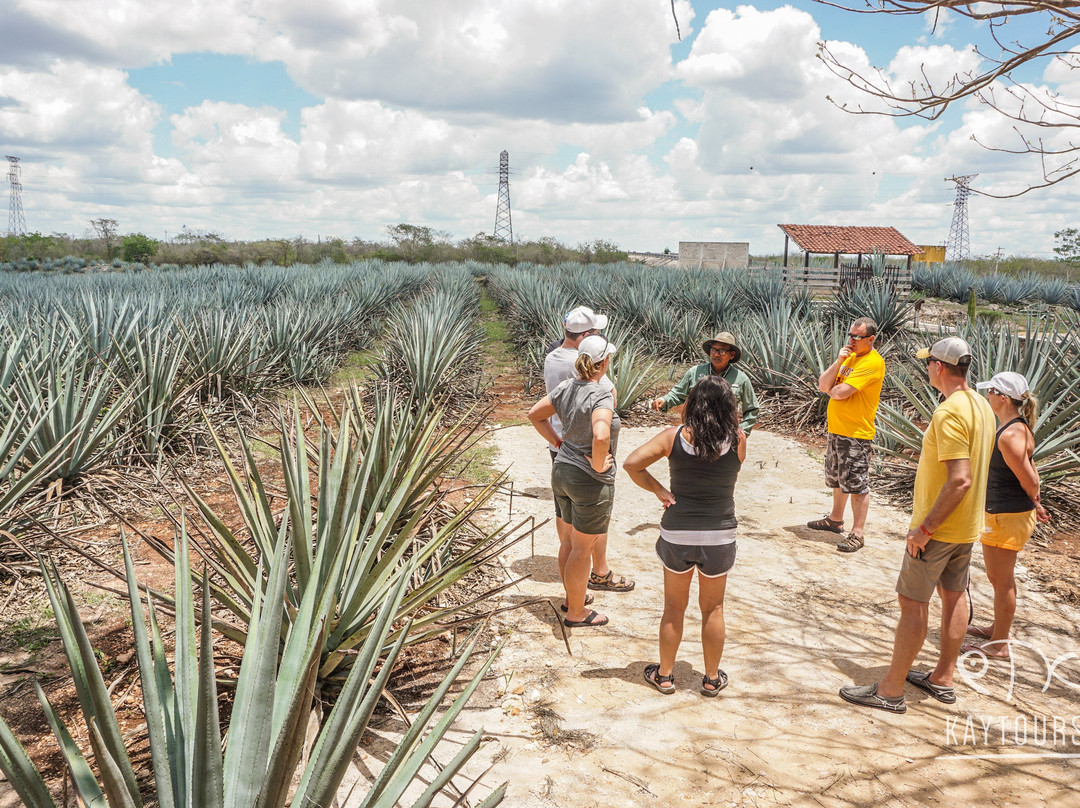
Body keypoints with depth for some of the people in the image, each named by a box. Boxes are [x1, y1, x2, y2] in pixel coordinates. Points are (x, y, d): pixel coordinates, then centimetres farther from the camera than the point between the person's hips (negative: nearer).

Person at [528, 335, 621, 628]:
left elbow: (535, 414, 11)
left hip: (561, 471, 8)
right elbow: (600, 436, -40)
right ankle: (576, 613, 21)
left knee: (570, 538, 23)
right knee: (582, 548, 7)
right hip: (590, 482, -8)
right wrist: (599, 465, -23)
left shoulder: (565, 388, 0)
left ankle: (571, 596, 41)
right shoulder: (601, 397, -23)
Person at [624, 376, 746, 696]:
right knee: (713, 609, 19)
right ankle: (712, 678, 32)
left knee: (674, 607, 18)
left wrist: (659, 491, -4)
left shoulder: (674, 436, -10)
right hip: (720, 536, 0)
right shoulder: (737, 441, -11)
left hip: (676, 535, 0)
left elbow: (632, 463, -14)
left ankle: (664, 675, 31)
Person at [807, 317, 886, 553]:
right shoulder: (849, 357, 12)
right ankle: (835, 519, 37)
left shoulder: (873, 362, -16)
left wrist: (831, 388, 0)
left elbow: (841, 392, -23)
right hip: (836, 429, 9)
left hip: (856, 434, -9)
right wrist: (838, 362, -10)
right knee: (837, 479, 22)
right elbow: (823, 386, 3)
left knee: (857, 484, -4)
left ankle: (858, 533, 2)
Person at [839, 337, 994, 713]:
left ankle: (891, 690, 5)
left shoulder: (949, 413, -24)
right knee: (953, 595, 17)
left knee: (913, 601, -3)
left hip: (938, 527, -10)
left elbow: (960, 479, -30)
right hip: (967, 526, 10)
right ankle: (943, 678, 30)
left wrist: (925, 527, -24)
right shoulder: (981, 405, 7)